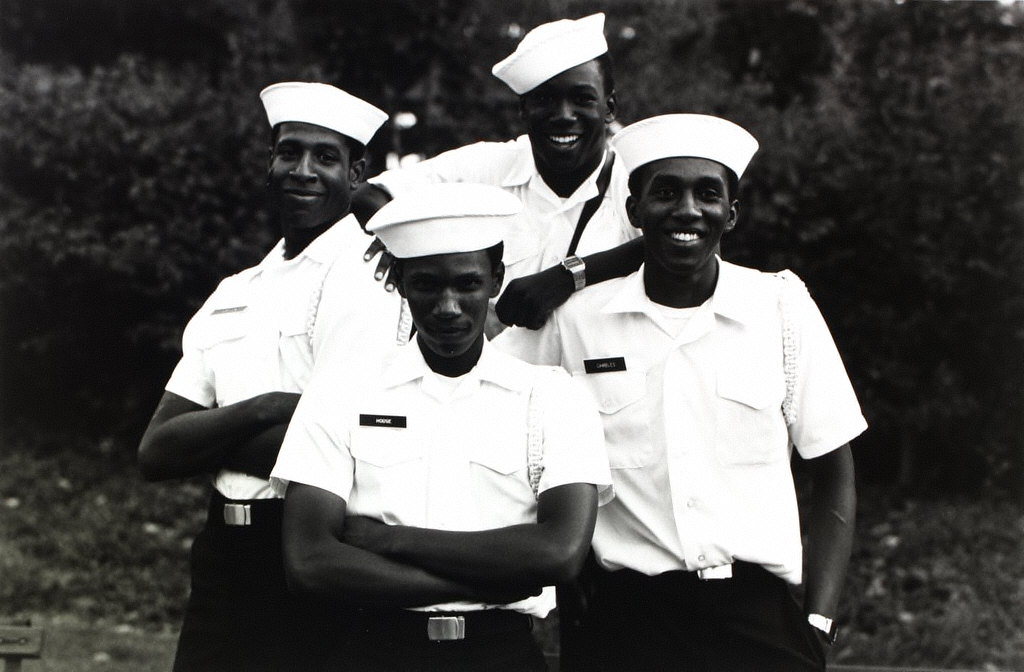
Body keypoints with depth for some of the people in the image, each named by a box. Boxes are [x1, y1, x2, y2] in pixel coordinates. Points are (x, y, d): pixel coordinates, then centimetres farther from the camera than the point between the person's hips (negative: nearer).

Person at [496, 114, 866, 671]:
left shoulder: (782, 307, 4)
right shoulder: (575, 319, 3)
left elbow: (834, 478, 8)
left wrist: (818, 624, -1)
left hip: (761, 618, 0)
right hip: (631, 619, 0)